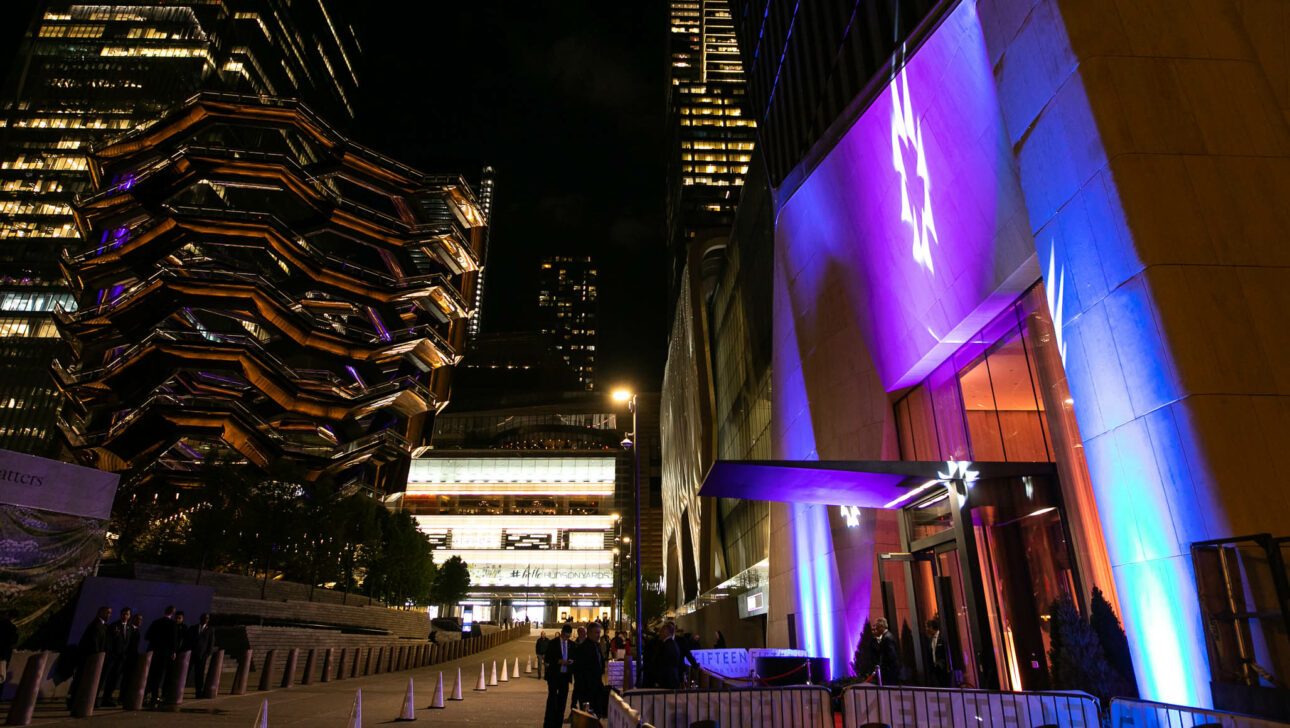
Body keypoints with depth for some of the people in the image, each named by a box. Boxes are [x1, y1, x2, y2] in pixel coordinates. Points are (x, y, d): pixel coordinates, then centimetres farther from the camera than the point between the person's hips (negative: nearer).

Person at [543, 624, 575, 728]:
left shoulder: (572, 644, 7)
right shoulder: (553, 643, -2)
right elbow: (547, 658, -5)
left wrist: (572, 661, -10)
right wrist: (559, 661, -18)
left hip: (565, 675, 4)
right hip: (554, 675, -3)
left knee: (562, 699, 7)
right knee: (552, 698, -8)